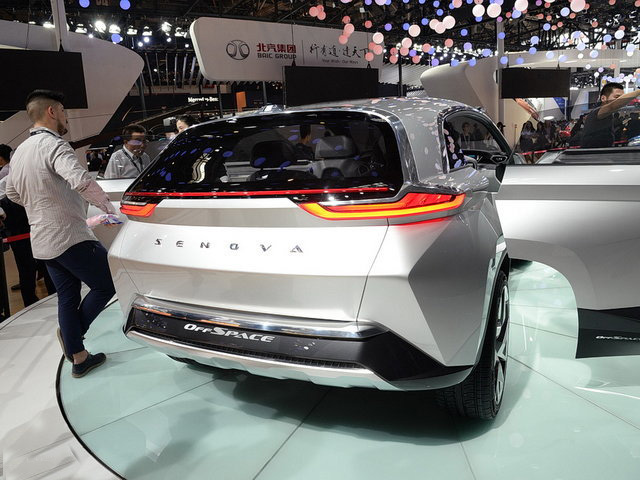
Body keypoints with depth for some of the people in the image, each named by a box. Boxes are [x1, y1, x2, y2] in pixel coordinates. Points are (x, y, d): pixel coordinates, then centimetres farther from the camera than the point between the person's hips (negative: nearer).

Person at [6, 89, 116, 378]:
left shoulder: (20, 151, 14)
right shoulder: (53, 144, -16)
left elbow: (12, 193, 26)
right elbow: (81, 181, -33)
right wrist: (107, 205, -18)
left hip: (42, 240, 10)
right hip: (69, 236, -9)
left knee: (67, 297, 15)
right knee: (106, 285, 3)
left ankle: (78, 358, 22)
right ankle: (74, 332, 11)